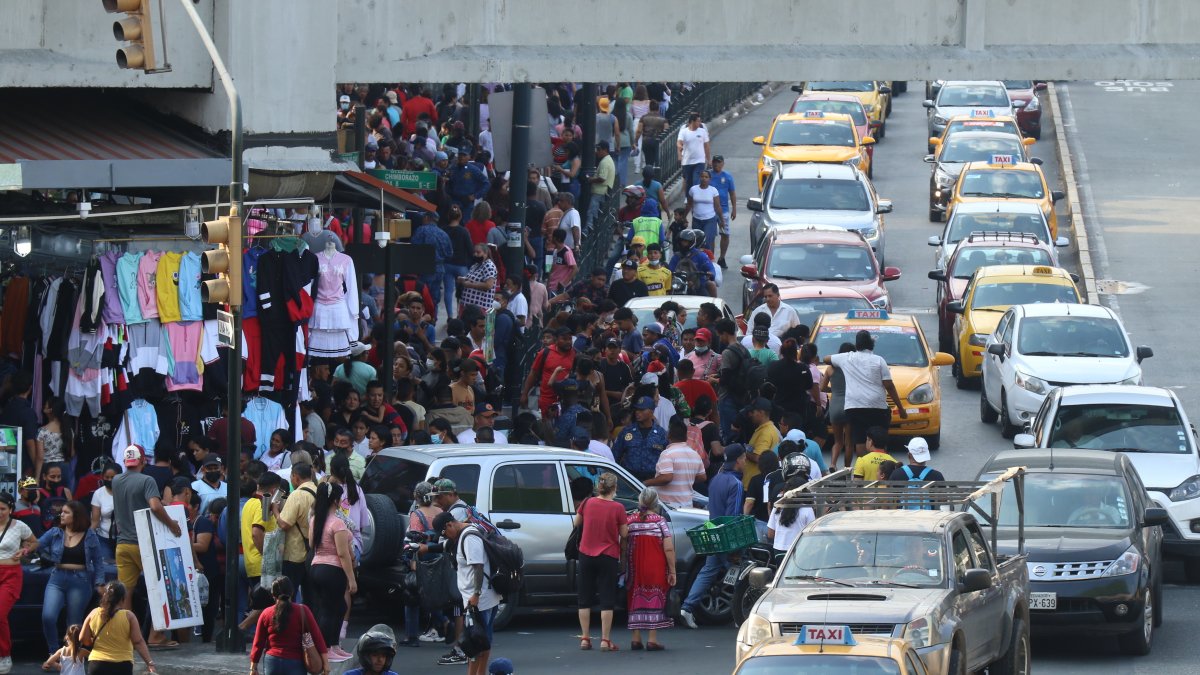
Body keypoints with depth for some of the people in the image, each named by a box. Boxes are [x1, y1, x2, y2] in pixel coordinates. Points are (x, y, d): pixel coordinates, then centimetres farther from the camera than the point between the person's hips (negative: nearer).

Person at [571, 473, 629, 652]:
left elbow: (577, 523, 12)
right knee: (607, 599, 2)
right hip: (609, 556, -3)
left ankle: (585, 638, 13)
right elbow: (624, 534, -4)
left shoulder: (587, 503, -4)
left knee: (585, 599, 12)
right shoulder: (617, 508, -12)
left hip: (586, 555, 3)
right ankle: (605, 641, -2)